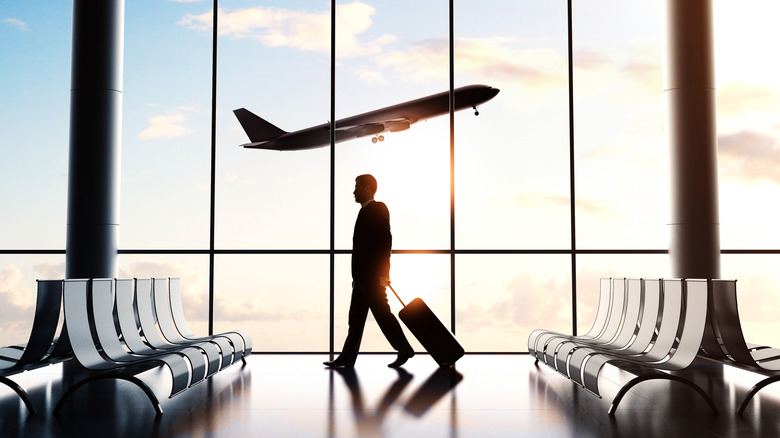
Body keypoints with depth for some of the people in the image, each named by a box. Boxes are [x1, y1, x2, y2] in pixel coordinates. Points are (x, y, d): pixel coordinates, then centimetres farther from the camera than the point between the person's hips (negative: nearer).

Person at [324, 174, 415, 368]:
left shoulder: (378, 209, -9)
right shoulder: (366, 211, 17)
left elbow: (385, 240, -17)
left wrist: (383, 273, -21)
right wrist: (357, 275, 18)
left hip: (372, 275, -10)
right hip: (363, 276, 10)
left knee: (382, 313, -4)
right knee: (356, 316, 8)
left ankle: (404, 349, 6)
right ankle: (347, 358, 11)